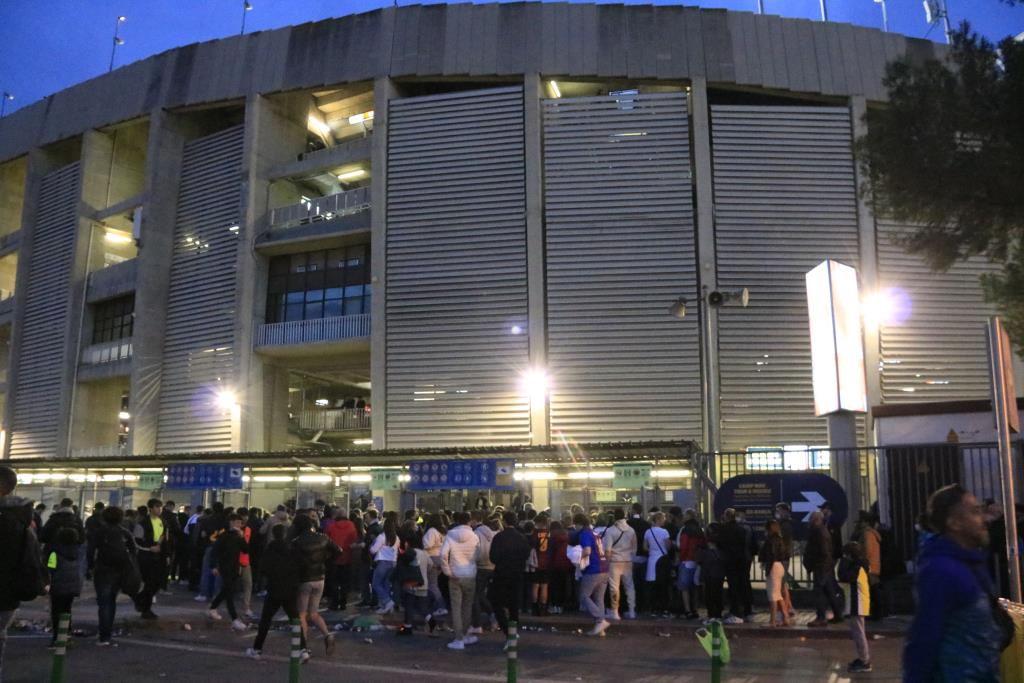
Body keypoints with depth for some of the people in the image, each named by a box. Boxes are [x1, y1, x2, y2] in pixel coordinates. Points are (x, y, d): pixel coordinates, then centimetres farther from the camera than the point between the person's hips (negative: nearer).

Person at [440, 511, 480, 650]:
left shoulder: (450, 535, -6)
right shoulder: (474, 536, -2)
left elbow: (443, 554, -16)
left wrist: (447, 571, -8)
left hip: (455, 576, -2)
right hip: (471, 575, 2)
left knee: (456, 607, 4)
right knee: (467, 606, 17)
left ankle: (459, 639, 3)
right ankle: (464, 635, 26)